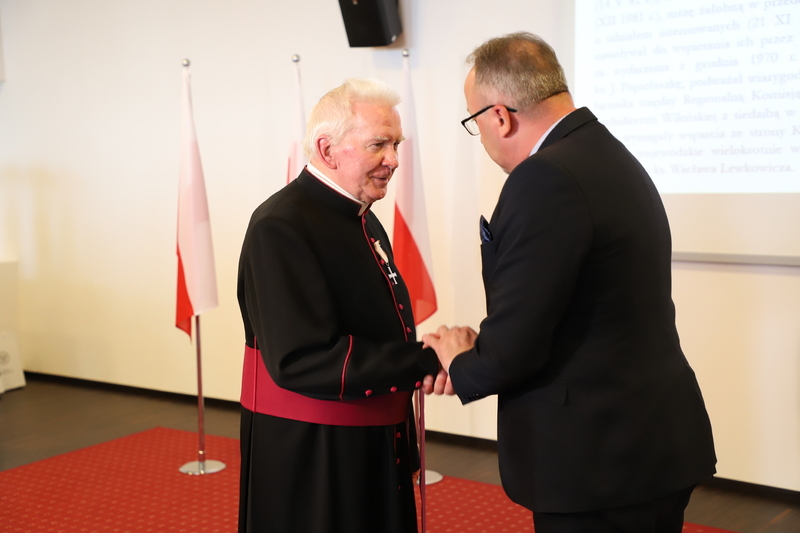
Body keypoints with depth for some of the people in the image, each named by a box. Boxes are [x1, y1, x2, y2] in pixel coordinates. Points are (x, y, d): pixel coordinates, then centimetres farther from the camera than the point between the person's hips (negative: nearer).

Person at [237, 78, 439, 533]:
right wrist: (426, 360, -28)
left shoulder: (363, 219, 10)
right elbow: (301, 360, -28)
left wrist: (427, 353, 2)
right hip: (308, 460, -9)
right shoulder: (282, 226, -20)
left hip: (373, 447, 9)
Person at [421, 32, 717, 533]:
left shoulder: (546, 179, -22)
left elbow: (514, 346, -21)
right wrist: (476, 348, 1)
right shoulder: (609, 156, 8)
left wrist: (460, 368, -1)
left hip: (597, 461, -9)